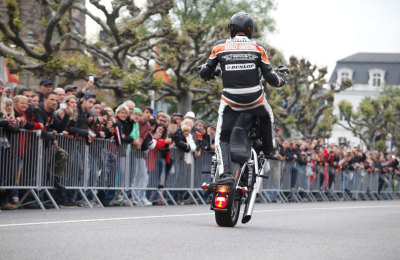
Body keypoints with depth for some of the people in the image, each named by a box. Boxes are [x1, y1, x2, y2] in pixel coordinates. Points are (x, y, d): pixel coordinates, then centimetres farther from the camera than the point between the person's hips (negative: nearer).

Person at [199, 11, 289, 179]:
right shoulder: (258, 48, 1)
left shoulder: (220, 46, 1)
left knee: (222, 138, 6)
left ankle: (224, 171, -15)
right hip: (255, 99, 1)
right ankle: (268, 150, 43)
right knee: (267, 116, 36)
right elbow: (270, 77, -1)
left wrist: (208, 75, 27)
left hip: (230, 100, -1)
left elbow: (205, 73, 3)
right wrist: (280, 81, 21)